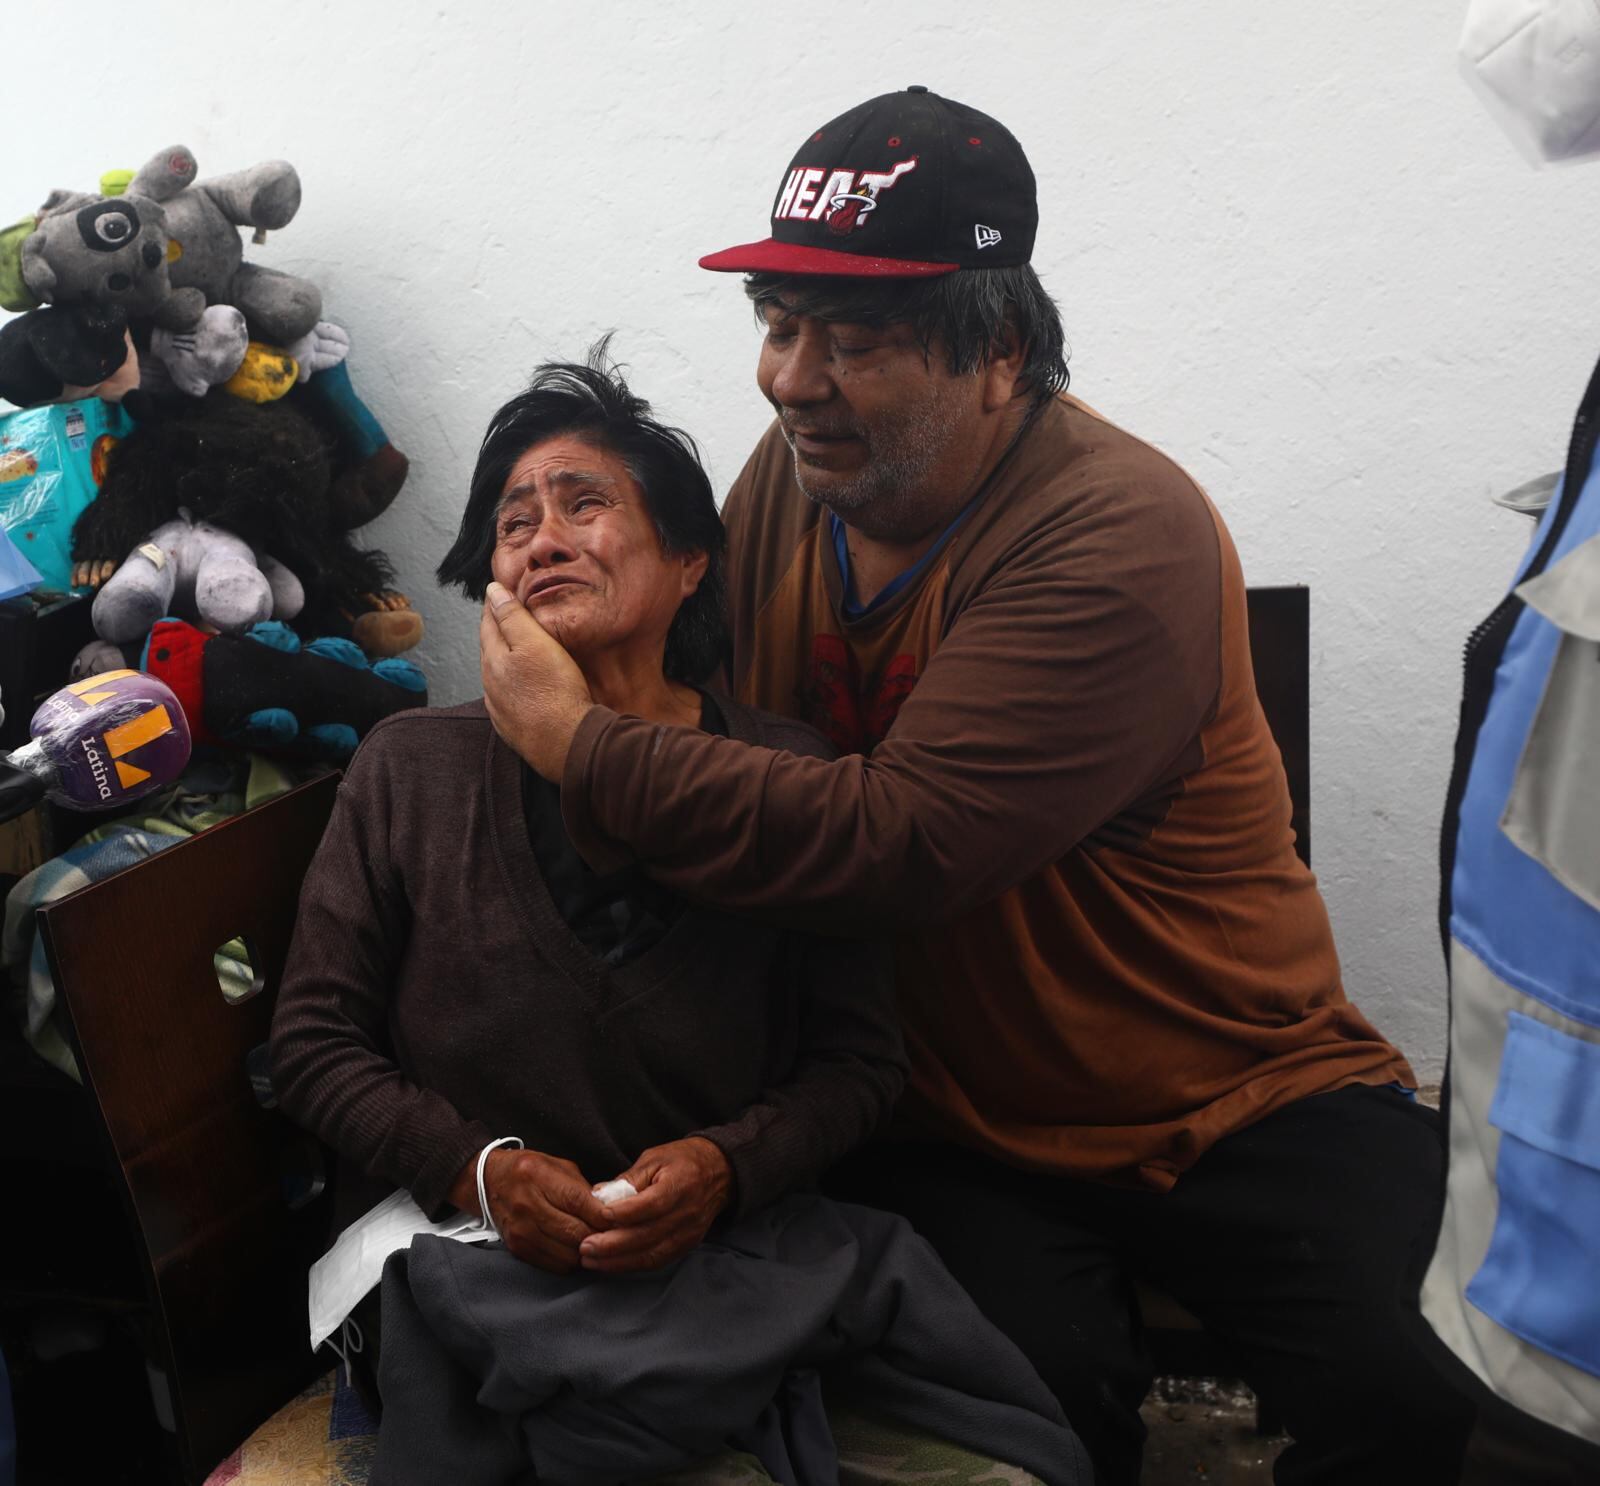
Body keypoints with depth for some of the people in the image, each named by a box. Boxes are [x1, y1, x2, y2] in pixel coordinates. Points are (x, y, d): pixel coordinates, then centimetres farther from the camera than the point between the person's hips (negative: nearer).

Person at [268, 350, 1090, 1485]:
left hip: (731, 1252, 3)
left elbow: (861, 1058, 6)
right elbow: (316, 1040, 7)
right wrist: (480, 1167, -10)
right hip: (476, 1262, -2)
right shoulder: (414, 767, 8)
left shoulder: (787, 779, 6)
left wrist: (728, 1164, -14)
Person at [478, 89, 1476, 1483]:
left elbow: (900, 845, -30)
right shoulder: (792, 475, 1)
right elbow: (718, 733, 15)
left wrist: (584, 748, -24)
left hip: (1230, 1101, -3)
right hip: (947, 1130, 4)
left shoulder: (1122, 538, -21)